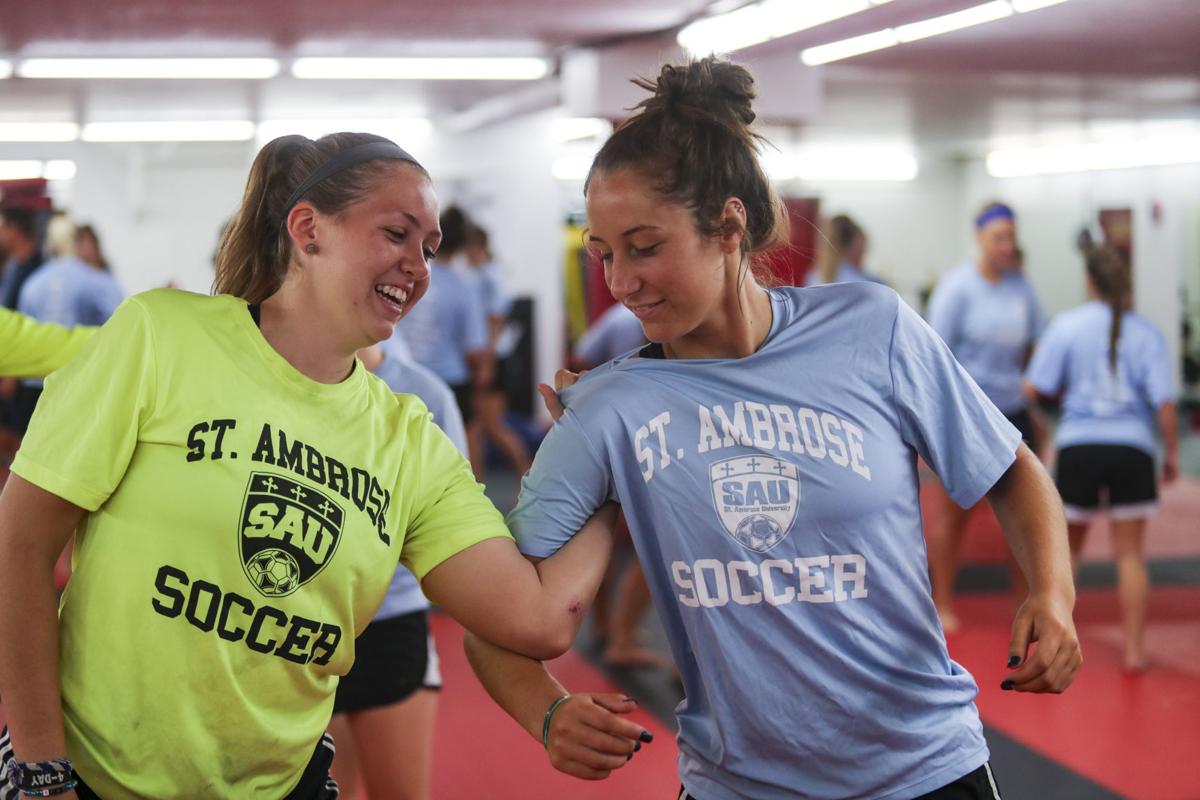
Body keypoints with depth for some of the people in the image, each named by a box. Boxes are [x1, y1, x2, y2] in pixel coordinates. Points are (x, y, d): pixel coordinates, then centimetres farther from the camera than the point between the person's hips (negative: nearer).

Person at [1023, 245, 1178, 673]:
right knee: (1130, 553, 8)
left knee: (1067, 548, 17)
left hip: (1078, 448, 0)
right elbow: (1164, 401, -6)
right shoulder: (1146, 332, -1)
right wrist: (1172, 452, 5)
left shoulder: (1066, 326, -3)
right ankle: (1134, 649, 7)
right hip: (1132, 449, 0)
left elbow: (1035, 388, -6)